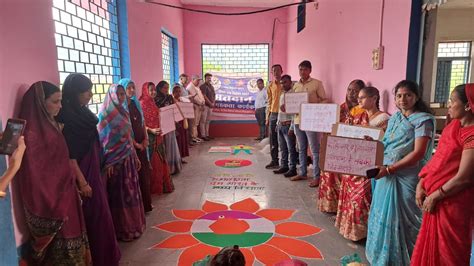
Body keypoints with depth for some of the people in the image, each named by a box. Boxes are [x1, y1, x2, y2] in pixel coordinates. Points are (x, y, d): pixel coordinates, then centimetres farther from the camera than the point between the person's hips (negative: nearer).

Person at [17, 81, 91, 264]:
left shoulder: (52, 124, 6)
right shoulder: (32, 133, -20)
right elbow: (34, 176, -20)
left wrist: (77, 186, 16)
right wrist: (51, 209, -19)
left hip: (65, 196, 8)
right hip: (51, 203, -8)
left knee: (71, 239, 20)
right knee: (60, 250, 8)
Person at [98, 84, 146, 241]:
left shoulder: (124, 112, 10)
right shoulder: (106, 114, -11)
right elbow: (104, 140, -13)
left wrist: (135, 157, 14)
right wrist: (109, 163, -17)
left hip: (128, 158, 7)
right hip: (116, 159, -7)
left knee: (131, 191, 13)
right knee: (119, 194, 3)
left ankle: (133, 224, 27)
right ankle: (122, 228, 16)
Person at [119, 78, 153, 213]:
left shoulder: (136, 104, 10)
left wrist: (145, 139, 0)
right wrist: (135, 144, -11)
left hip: (141, 144, 7)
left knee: (144, 173, 11)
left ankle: (145, 203, 24)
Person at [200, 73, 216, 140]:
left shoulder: (211, 86, 16)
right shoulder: (203, 86, -8)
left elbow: (214, 95, 16)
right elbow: (204, 97, -15)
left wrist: (213, 103, 0)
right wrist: (210, 103, -13)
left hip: (210, 106, 8)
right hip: (205, 105, -8)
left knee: (207, 121, 11)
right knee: (203, 121, -5)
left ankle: (207, 135, 16)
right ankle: (203, 135, -3)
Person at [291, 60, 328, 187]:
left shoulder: (317, 83, -3)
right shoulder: (296, 85, 14)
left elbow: (324, 100, -4)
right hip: (298, 120, 6)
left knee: (315, 150, -2)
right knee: (302, 149, 14)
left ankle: (317, 176, 5)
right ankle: (303, 173, 25)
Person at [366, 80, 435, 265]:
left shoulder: (423, 120, -9)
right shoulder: (394, 118, 12)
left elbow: (418, 153, -18)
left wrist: (388, 169, -21)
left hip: (407, 178, -7)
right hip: (386, 175, 7)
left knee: (401, 220, 3)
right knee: (383, 217, 15)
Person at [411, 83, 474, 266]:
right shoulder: (453, 125, 6)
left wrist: (434, 196, -13)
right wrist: (421, 184, 1)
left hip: (452, 202, -8)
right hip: (434, 197, 8)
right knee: (431, 246, 21)